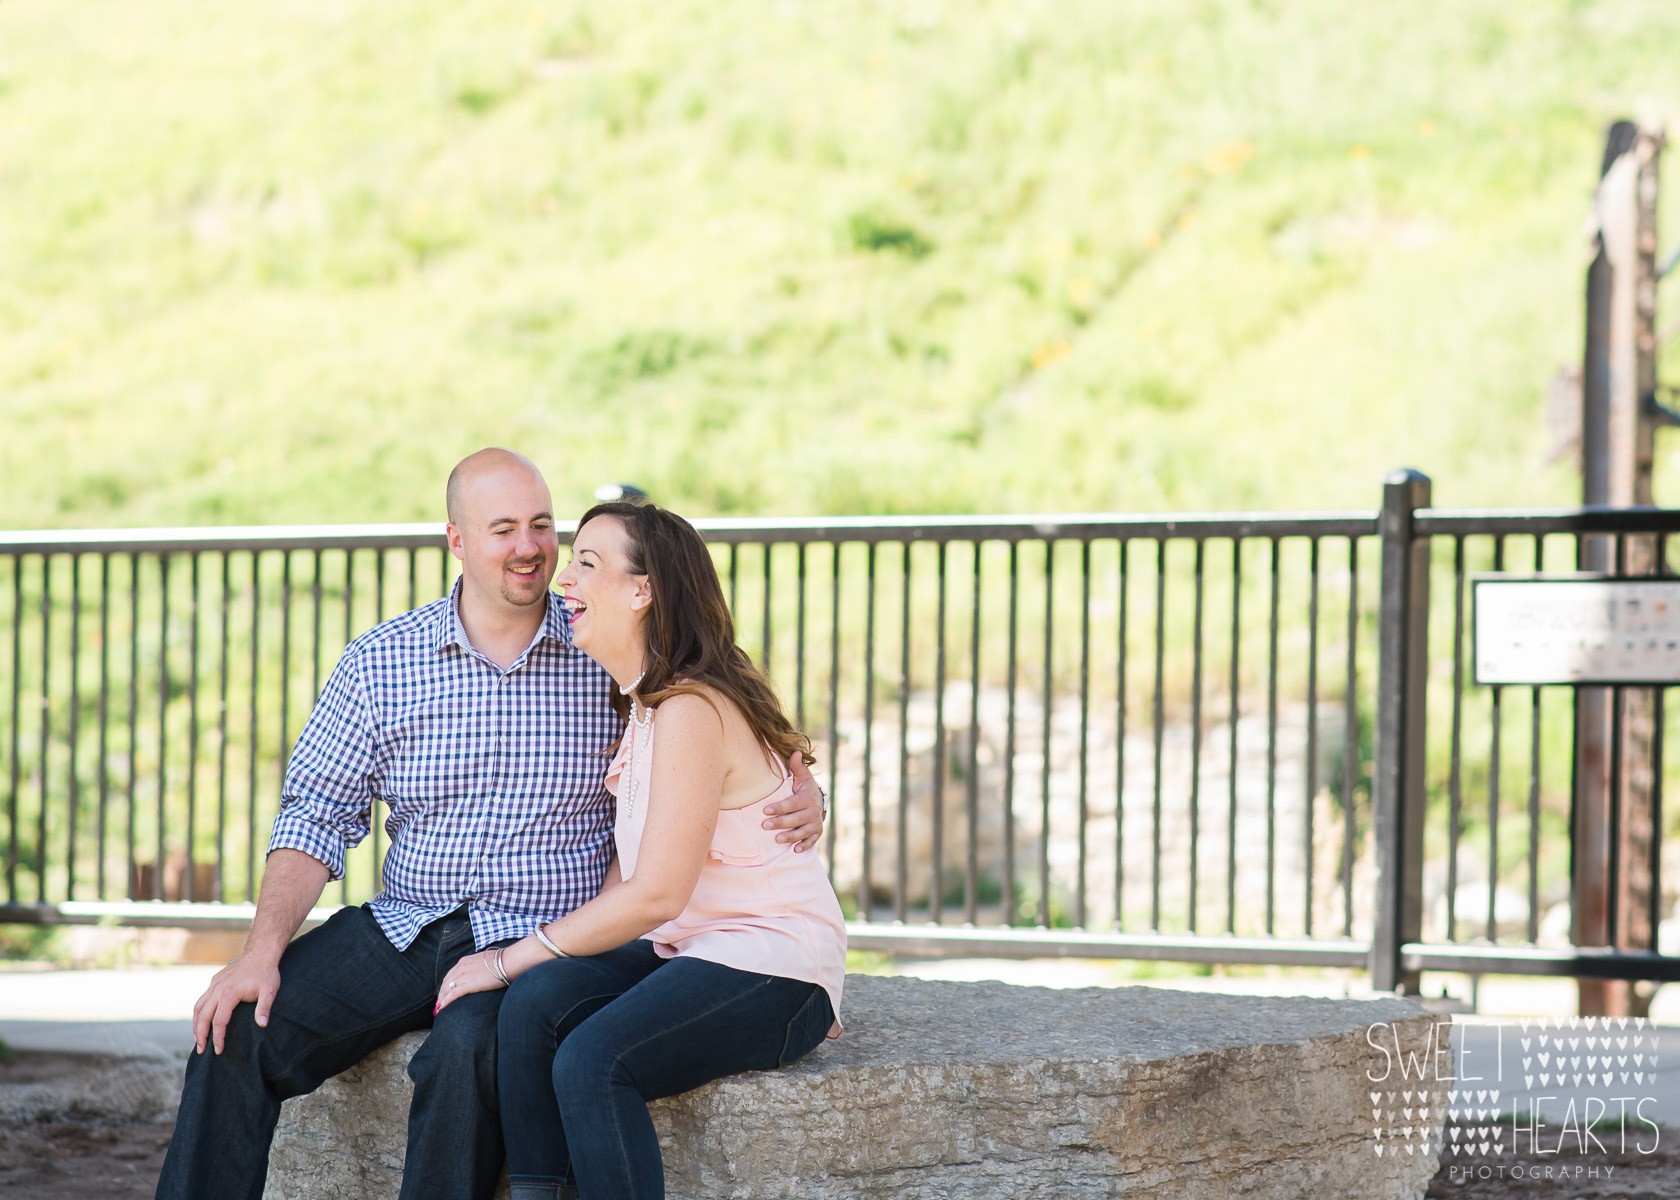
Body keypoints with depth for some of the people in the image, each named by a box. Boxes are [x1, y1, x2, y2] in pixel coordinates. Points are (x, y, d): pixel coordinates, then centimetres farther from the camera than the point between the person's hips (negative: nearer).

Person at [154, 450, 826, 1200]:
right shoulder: (379, 662, 7)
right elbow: (316, 816, 5)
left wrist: (798, 794, -17)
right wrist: (263, 951, -9)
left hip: (543, 942, -3)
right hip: (403, 930, 3)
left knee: (468, 1050, -34)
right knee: (239, 1028, -18)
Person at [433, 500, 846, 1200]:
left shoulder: (693, 710, -16)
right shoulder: (644, 702, 15)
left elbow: (656, 895, -20)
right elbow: (626, 870, 15)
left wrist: (510, 958, -12)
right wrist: (526, 967, -1)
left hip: (775, 969, -9)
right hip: (685, 952, 9)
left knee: (592, 1059, -30)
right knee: (536, 1000, -18)